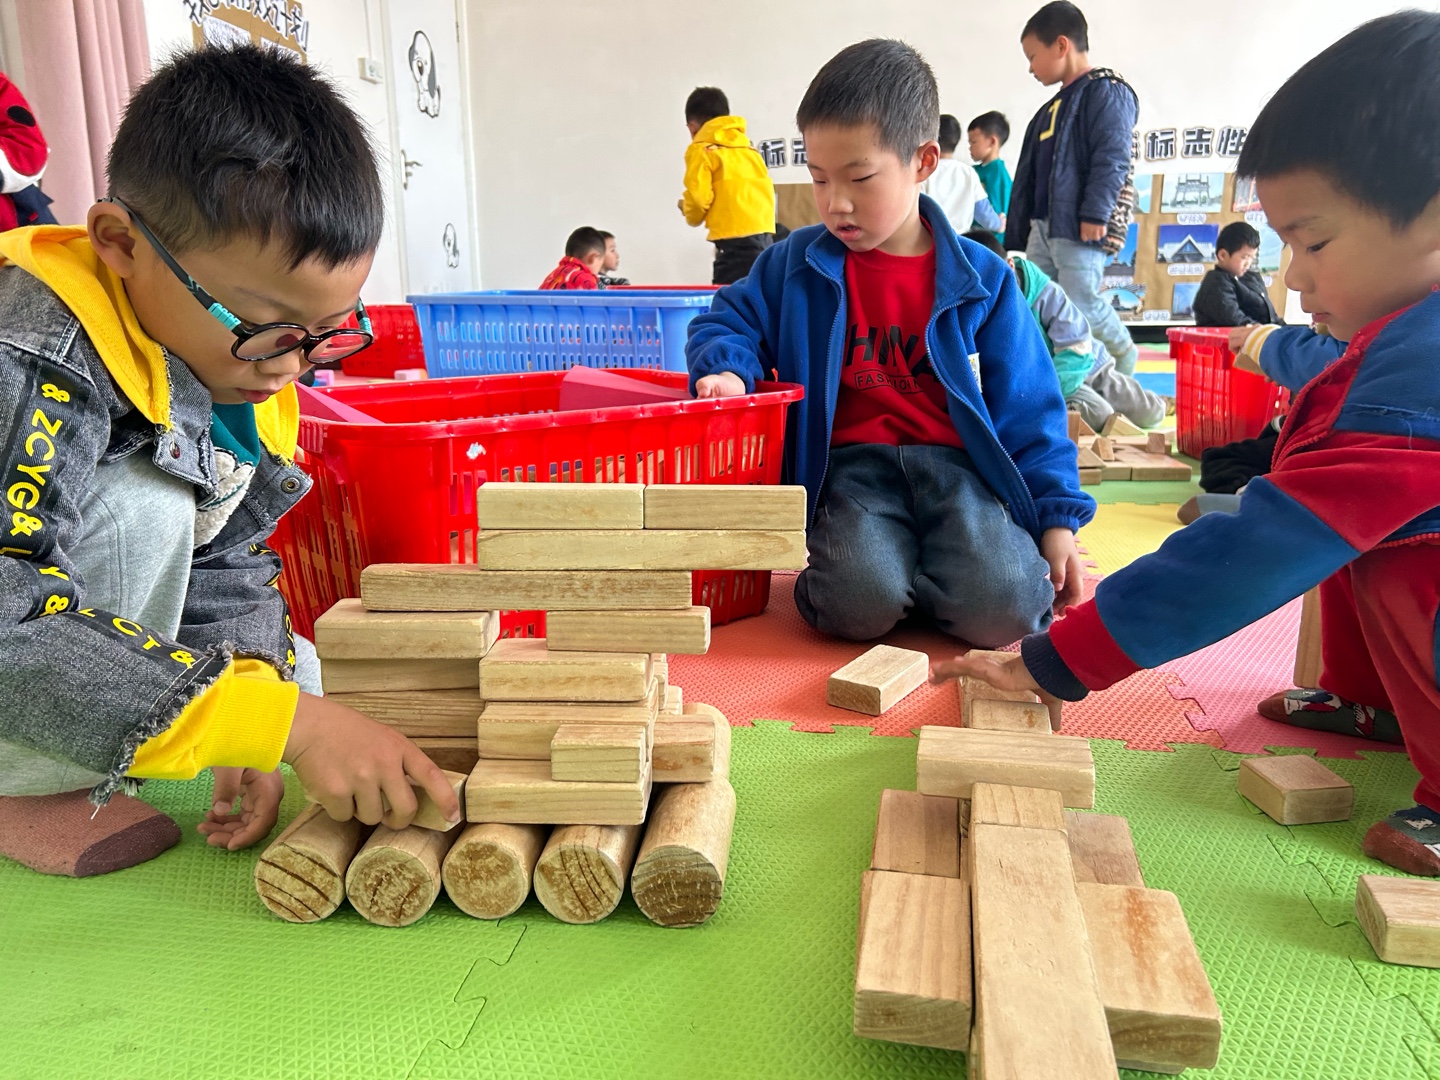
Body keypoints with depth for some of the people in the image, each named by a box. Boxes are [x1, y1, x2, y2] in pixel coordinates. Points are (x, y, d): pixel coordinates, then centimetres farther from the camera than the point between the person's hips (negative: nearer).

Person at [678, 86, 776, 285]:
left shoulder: (702, 150, 2)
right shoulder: (749, 149, 22)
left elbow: (699, 199, -8)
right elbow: (766, 195, 17)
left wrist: (685, 209, 14)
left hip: (737, 245, -7)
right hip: (765, 243, 7)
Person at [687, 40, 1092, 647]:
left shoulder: (982, 279, 4)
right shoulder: (796, 266, 6)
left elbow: (1026, 408, 6)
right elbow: (730, 322, 15)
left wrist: (1057, 519, 2)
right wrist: (727, 369, -11)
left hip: (957, 464, 1)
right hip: (852, 466, 0)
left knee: (999, 608, -26)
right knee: (858, 603, -30)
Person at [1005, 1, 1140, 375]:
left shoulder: (1107, 91, -4)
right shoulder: (1055, 105, 23)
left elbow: (1112, 159, -16)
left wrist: (1095, 214, -24)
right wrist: (1019, 229, 22)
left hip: (1078, 226, -9)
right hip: (1042, 225, 9)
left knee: (1080, 303, -7)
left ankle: (1123, 355, 18)